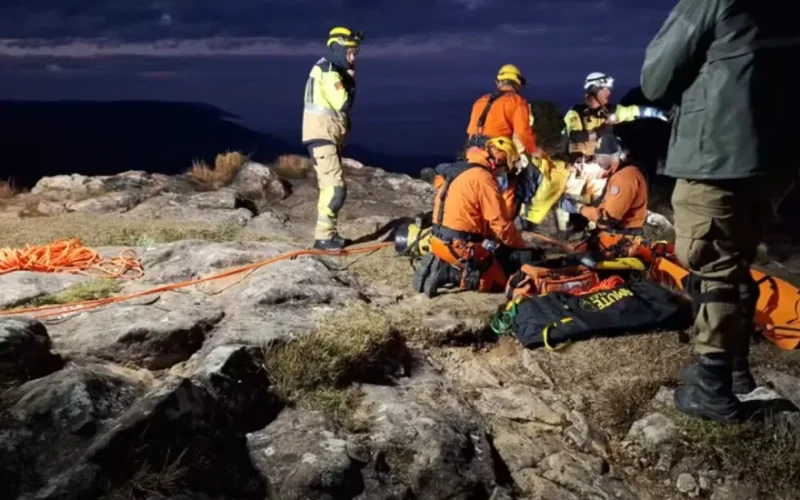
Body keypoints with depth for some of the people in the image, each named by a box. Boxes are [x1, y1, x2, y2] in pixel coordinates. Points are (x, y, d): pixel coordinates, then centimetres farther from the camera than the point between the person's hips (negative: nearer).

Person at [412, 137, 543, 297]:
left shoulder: (460, 169, 12)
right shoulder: (484, 178, -15)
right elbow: (501, 223, -14)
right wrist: (522, 247, 1)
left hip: (440, 239, 9)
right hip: (459, 245, -9)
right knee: (500, 281, 3)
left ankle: (440, 266, 6)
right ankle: (446, 273, -10)